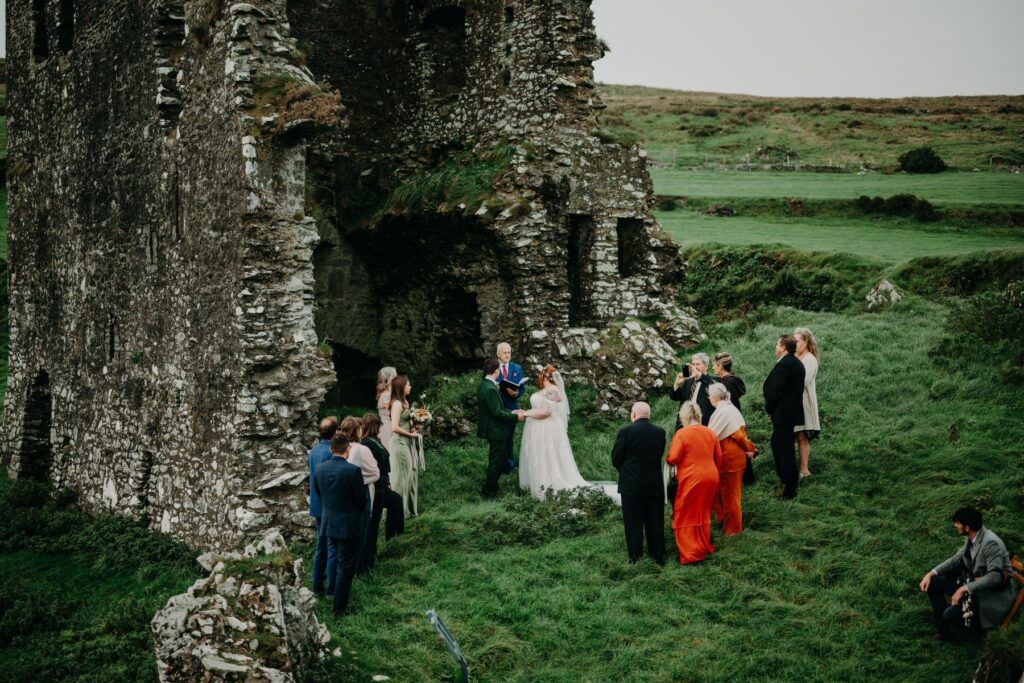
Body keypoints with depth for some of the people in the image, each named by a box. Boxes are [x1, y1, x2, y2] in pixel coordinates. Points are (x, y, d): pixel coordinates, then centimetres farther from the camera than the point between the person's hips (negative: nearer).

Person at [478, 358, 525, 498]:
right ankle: (489, 491, 14)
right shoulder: (490, 389, -26)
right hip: (496, 431, -10)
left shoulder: (482, 385, 6)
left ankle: (489, 485, 33)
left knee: (499, 460, 22)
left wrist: (511, 412, 10)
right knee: (496, 461, 4)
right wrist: (515, 416, -15)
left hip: (491, 428, 10)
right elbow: (497, 413, -25)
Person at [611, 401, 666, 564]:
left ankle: (635, 558, 8)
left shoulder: (626, 431, -13)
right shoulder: (659, 432, -2)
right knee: (655, 522, 13)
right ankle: (658, 556, 20)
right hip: (655, 484, 3)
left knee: (633, 522, 6)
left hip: (631, 485, -3)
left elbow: (615, 458, -7)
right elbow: (660, 455, 5)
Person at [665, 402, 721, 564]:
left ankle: (691, 554, 2)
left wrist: (667, 459, 7)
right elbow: (718, 458, 9)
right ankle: (705, 547, 29)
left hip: (691, 481, -6)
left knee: (686, 517, 6)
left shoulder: (682, 434, -14)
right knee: (703, 514, 21)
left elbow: (672, 459, -15)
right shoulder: (710, 433, 3)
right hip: (710, 479, 6)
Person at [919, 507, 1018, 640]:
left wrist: (964, 589, -33)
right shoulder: (970, 538, 0)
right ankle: (943, 630, 7)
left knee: (949, 615, -23)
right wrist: (931, 573, -1)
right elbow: (958, 559, 11)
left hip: (994, 594, -9)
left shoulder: (990, 543, -27)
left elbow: (995, 576, -32)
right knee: (933, 583, -2)